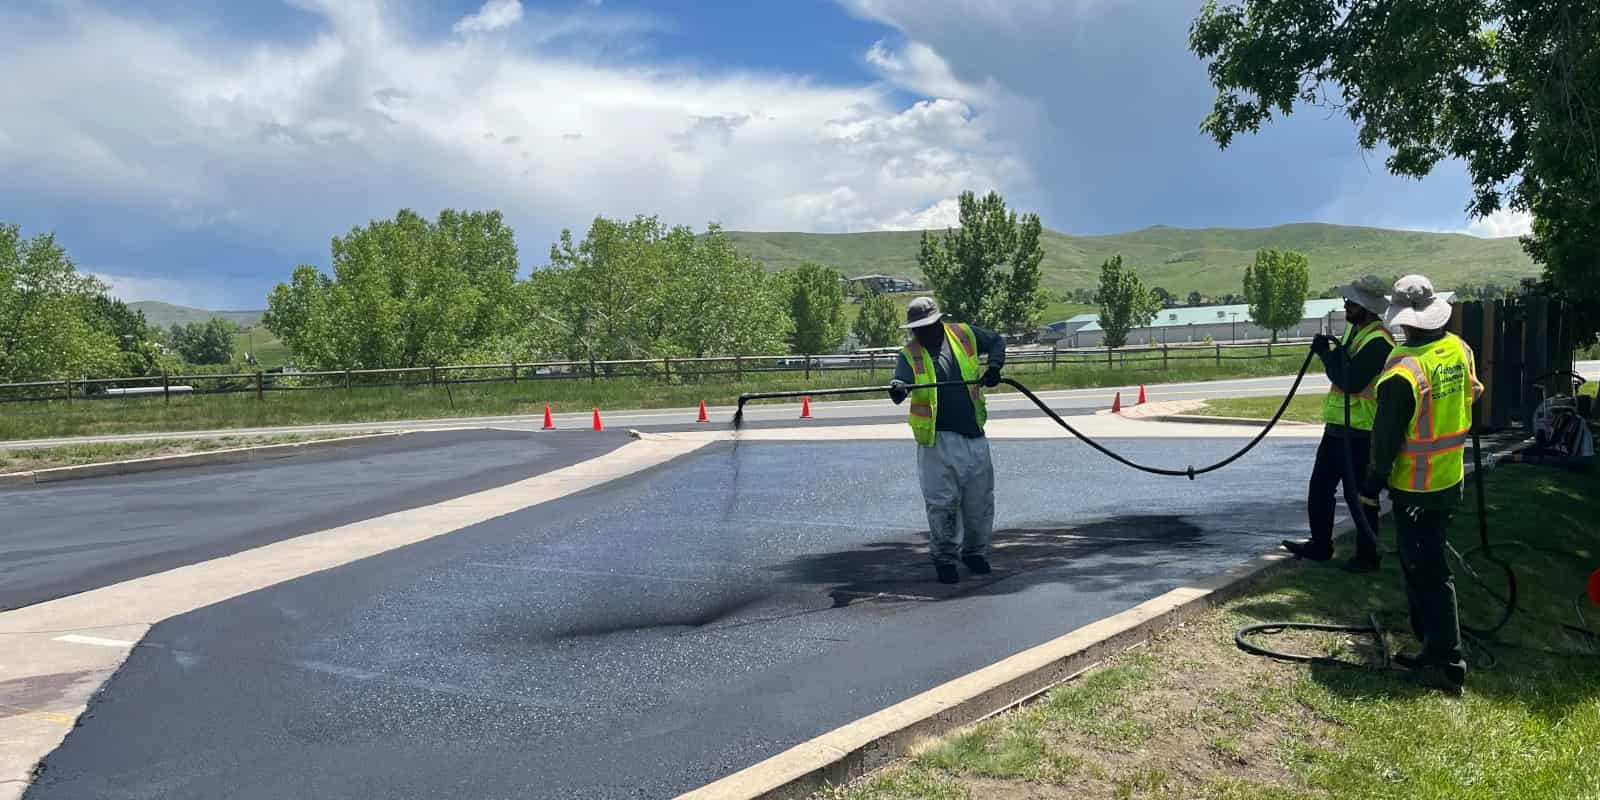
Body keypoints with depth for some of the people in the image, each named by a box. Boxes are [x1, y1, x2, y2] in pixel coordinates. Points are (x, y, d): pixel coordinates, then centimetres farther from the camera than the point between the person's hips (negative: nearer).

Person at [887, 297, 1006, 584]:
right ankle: (944, 558, 14)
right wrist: (898, 389, -41)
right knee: (942, 502, -2)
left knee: (980, 499, 10)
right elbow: (902, 381, -18)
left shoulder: (964, 334, 4)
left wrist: (994, 366, 3)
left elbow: (997, 341, 19)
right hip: (937, 438, -2)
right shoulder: (910, 354, -2)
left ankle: (975, 552, 30)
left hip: (974, 434, 3)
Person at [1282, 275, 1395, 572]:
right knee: (1319, 488, 16)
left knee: (1359, 495, 2)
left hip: (1360, 433, -10)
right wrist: (1329, 352, 3)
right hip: (1337, 425, 10)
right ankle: (1320, 545, 29)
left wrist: (1326, 353, -17)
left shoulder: (1378, 342, -21)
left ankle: (1368, 555, 16)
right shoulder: (1354, 328, 11)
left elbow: (1350, 380, -28)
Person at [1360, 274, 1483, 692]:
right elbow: (1471, 396, 16)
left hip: (1415, 486, -8)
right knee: (1423, 560, 19)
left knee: (1426, 570, 0)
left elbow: (1387, 437, -18)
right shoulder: (1460, 350, -1)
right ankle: (1434, 649, 30)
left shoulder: (1402, 371, -24)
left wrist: (1374, 483, -8)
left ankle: (1449, 662, 4)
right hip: (1451, 478, 8)